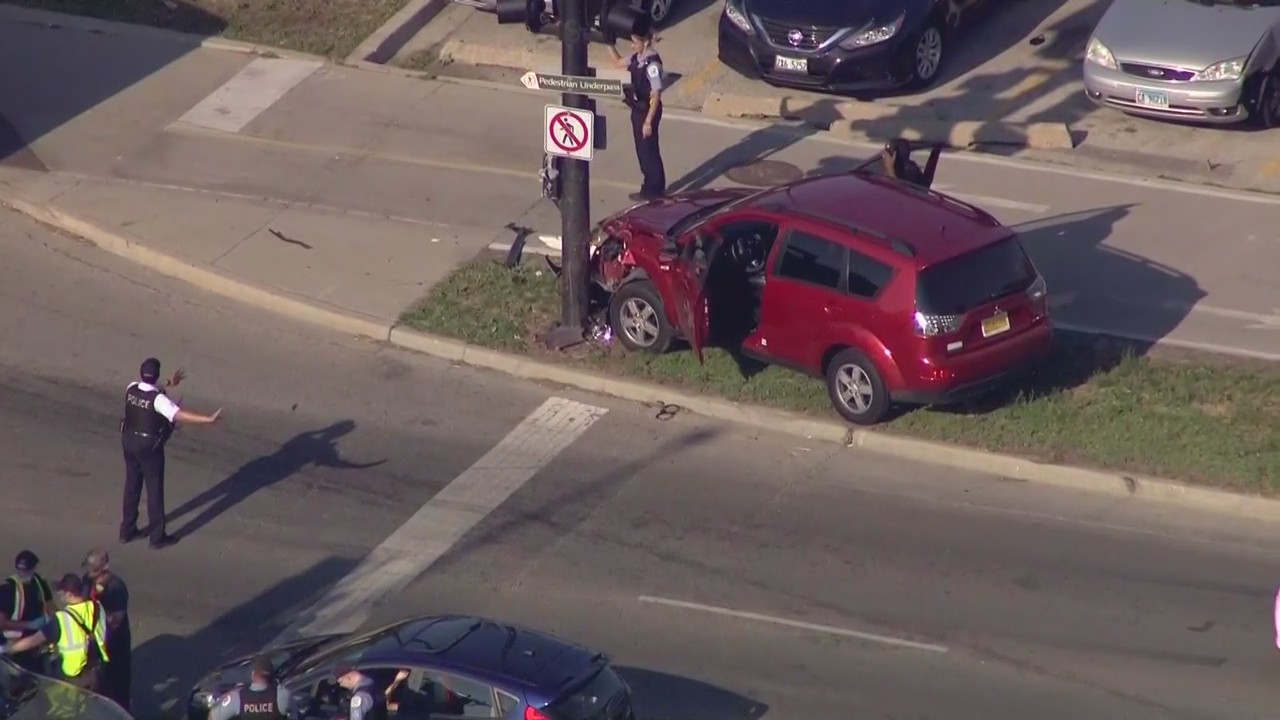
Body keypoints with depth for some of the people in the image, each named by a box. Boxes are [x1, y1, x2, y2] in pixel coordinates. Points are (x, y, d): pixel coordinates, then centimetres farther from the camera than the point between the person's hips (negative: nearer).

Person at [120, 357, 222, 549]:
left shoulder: (131, 389, -6)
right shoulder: (158, 399, -26)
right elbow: (180, 415, -34)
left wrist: (168, 384, 22)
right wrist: (209, 419, -35)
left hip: (129, 442, 6)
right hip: (149, 447, -6)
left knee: (132, 485, 20)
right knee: (154, 489, 6)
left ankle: (127, 530, 30)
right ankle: (157, 536, 13)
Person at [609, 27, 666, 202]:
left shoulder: (652, 64, -25)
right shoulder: (637, 58, 0)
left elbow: (656, 95, -24)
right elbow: (618, 62, 20)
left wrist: (648, 121, -22)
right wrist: (609, 44, 5)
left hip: (648, 111, -9)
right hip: (637, 109, 9)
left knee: (649, 151, 6)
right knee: (642, 150, 18)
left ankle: (654, 190, 21)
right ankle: (650, 187, 32)